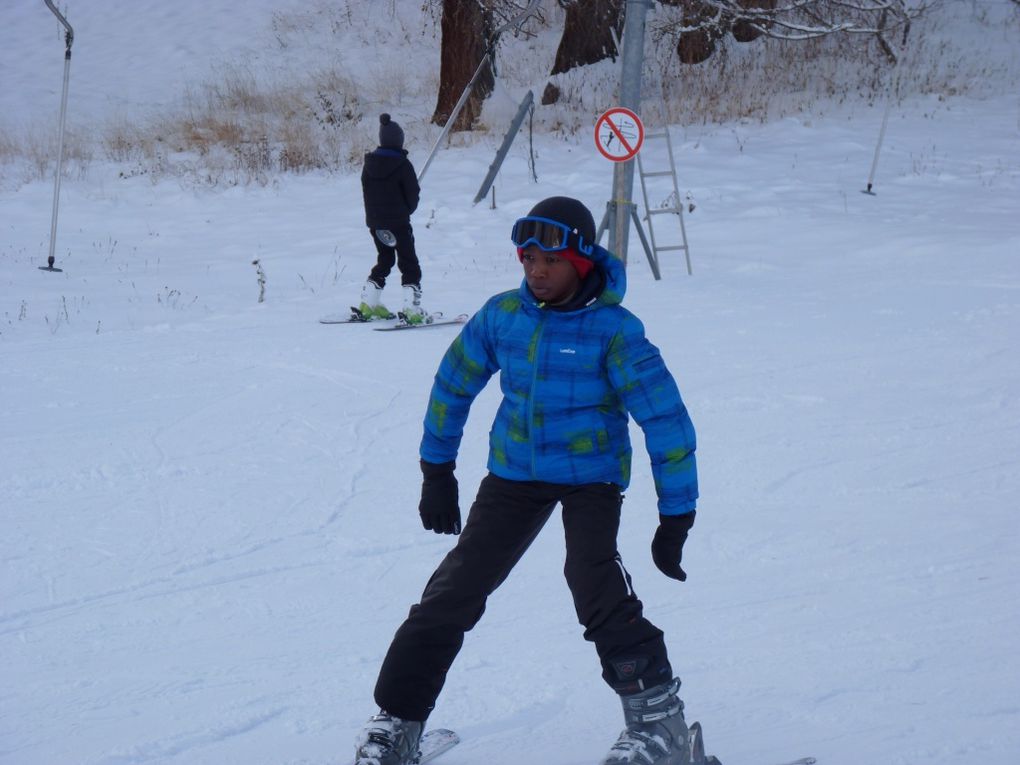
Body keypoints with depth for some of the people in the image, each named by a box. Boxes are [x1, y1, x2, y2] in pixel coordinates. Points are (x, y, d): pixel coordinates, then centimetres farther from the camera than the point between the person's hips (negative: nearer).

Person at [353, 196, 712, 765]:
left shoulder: (614, 330, -17)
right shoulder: (502, 315, -5)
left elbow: (665, 418, -15)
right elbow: (454, 383, 11)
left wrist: (676, 517, -15)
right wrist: (437, 472, 14)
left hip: (592, 477, -4)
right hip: (517, 473, 4)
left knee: (594, 585, -26)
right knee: (455, 590, -2)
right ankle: (398, 718, 10)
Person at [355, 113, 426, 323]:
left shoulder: (369, 162, 1)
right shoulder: (402, 165, -15)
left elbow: (366, 191, 6)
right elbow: (413, 193, -8)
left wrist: (373, 214, 13)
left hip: (374, 221, 6)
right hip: (398, 222, -6)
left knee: (384, 261, 21)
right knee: (409, 265, 1)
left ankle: (368, 305, 17)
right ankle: (412, 309, -9)